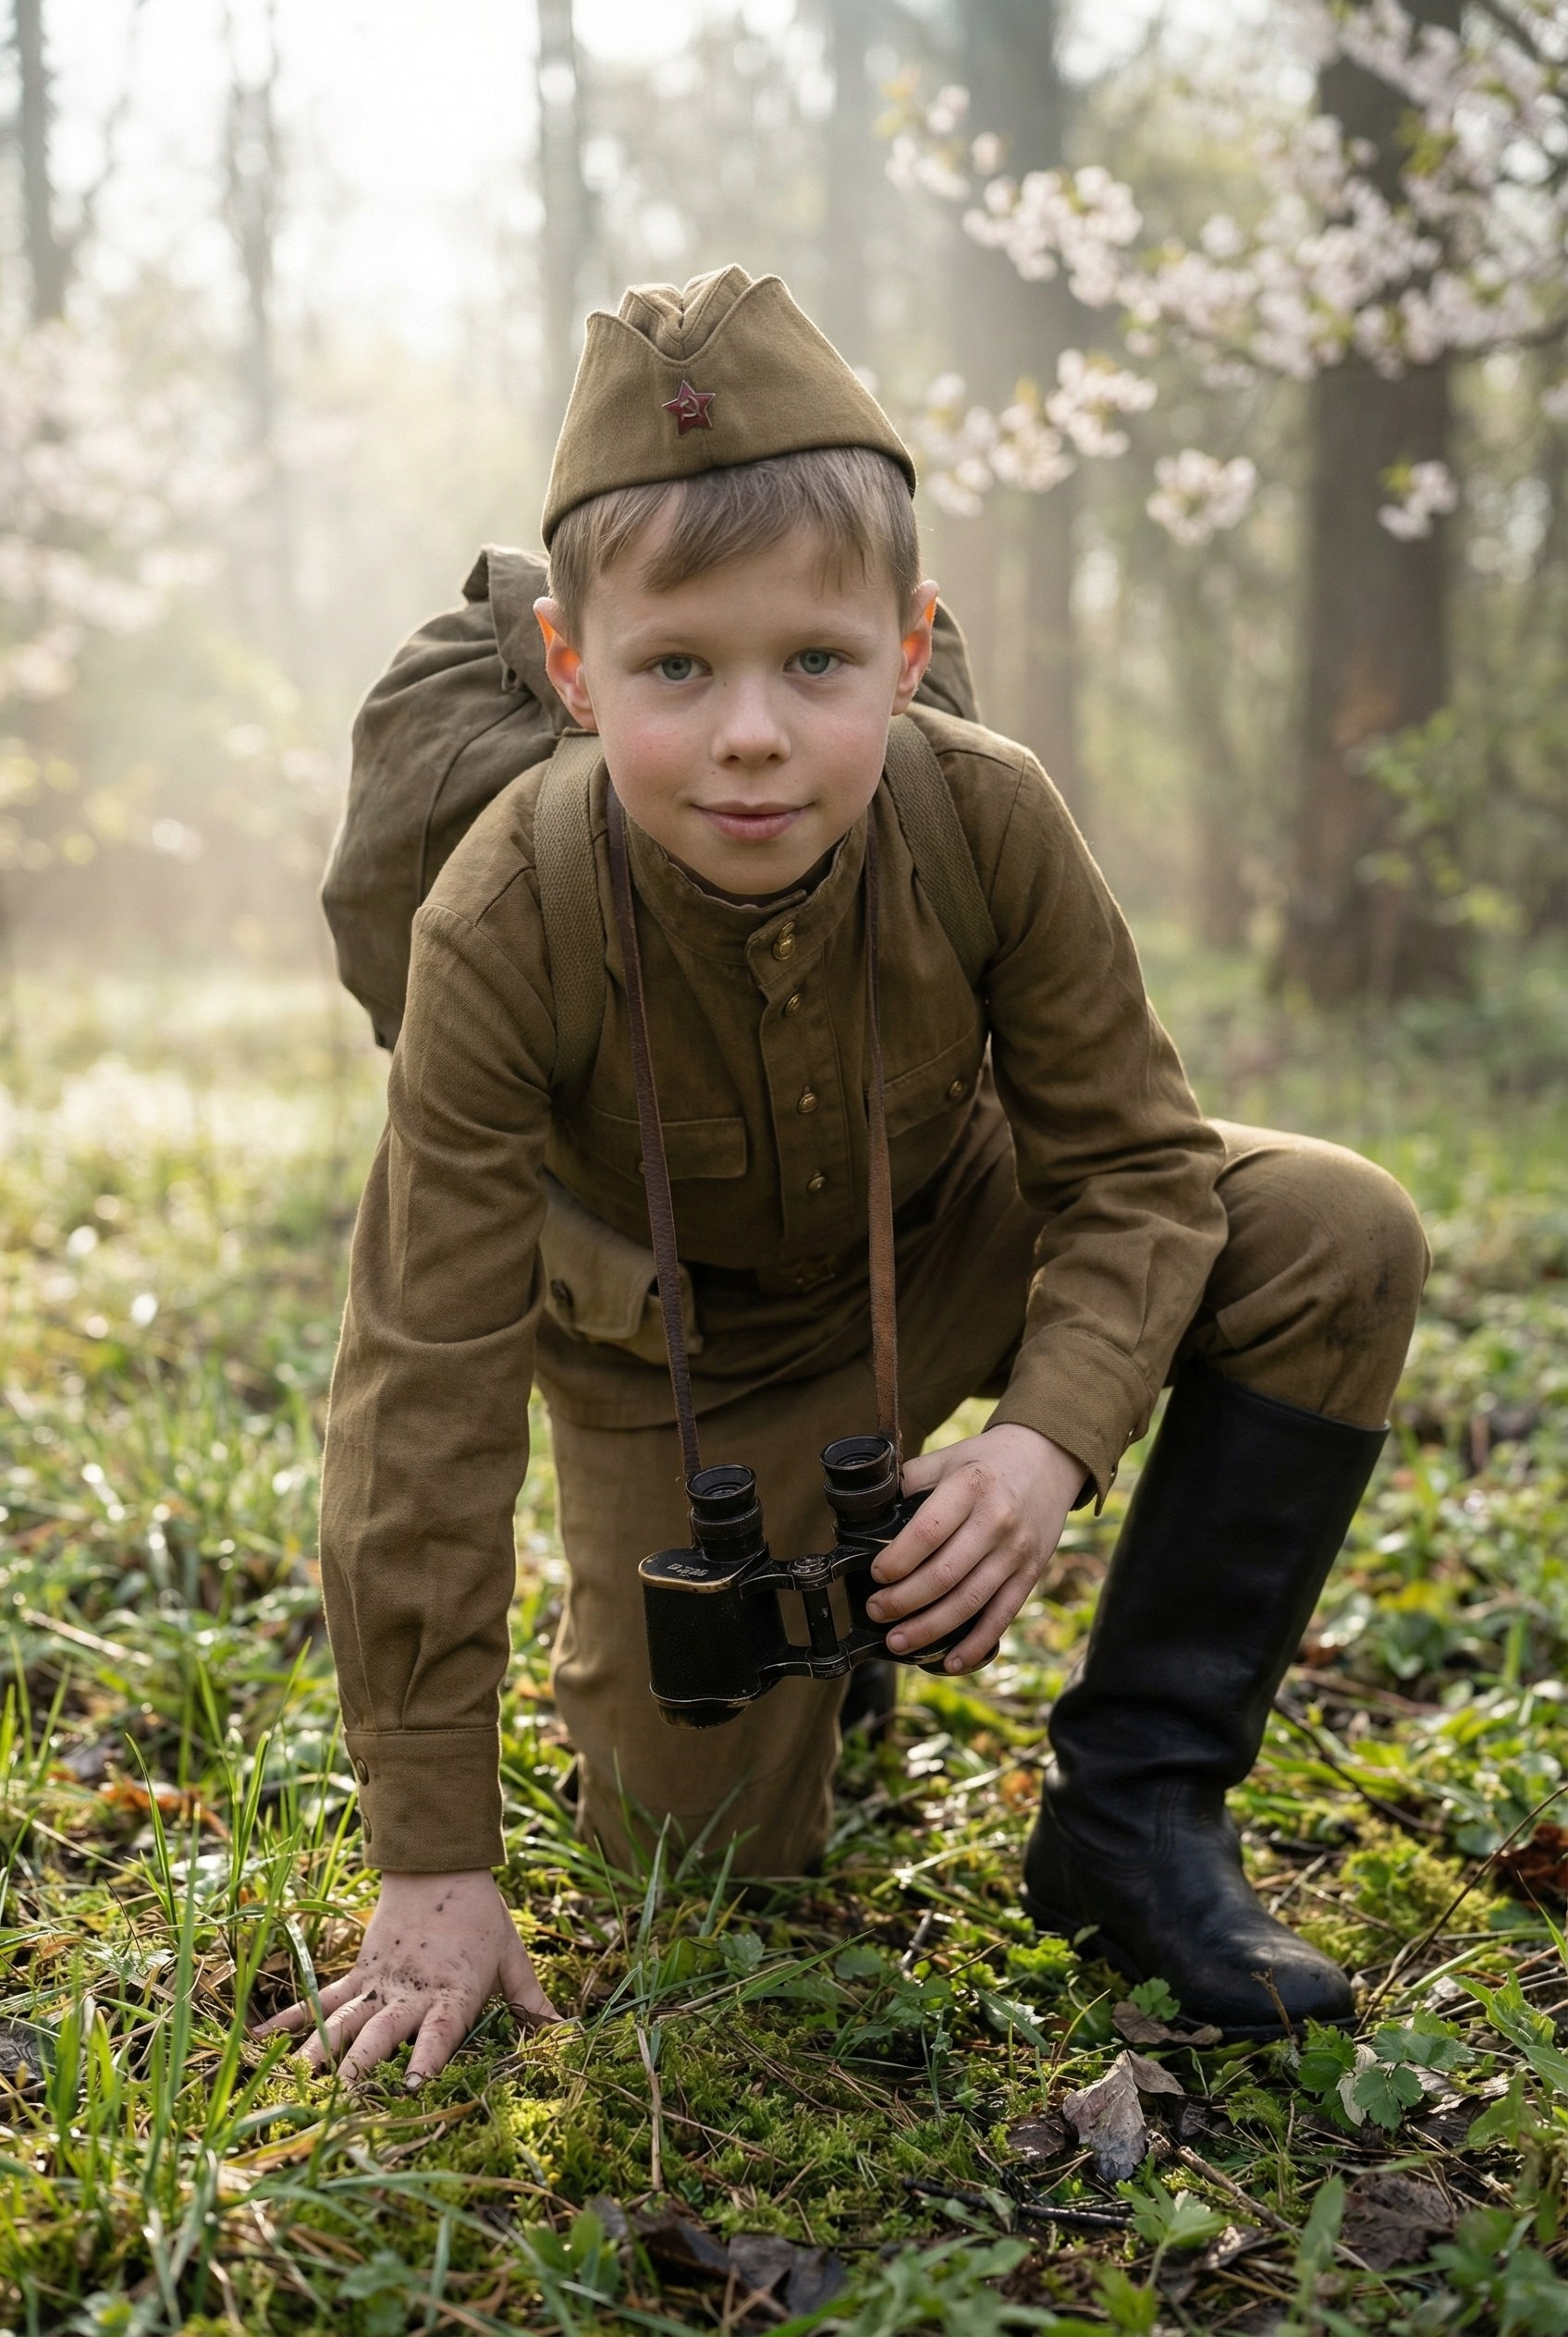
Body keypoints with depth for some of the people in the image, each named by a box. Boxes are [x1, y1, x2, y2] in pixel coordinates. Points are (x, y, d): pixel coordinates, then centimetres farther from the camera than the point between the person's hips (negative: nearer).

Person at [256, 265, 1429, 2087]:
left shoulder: (988, 821, -29)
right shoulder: (503, 926, -33)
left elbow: (1131, 1160, -15)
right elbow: (428, 1390, -29)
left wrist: (1054, 1433, -36)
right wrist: (432, 1860, -26)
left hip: (951, 1251, 2)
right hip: (685, 1352, -2)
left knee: (1341, 1238, -21)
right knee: (714, 1849, -3)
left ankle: (1135, 1804, -12)